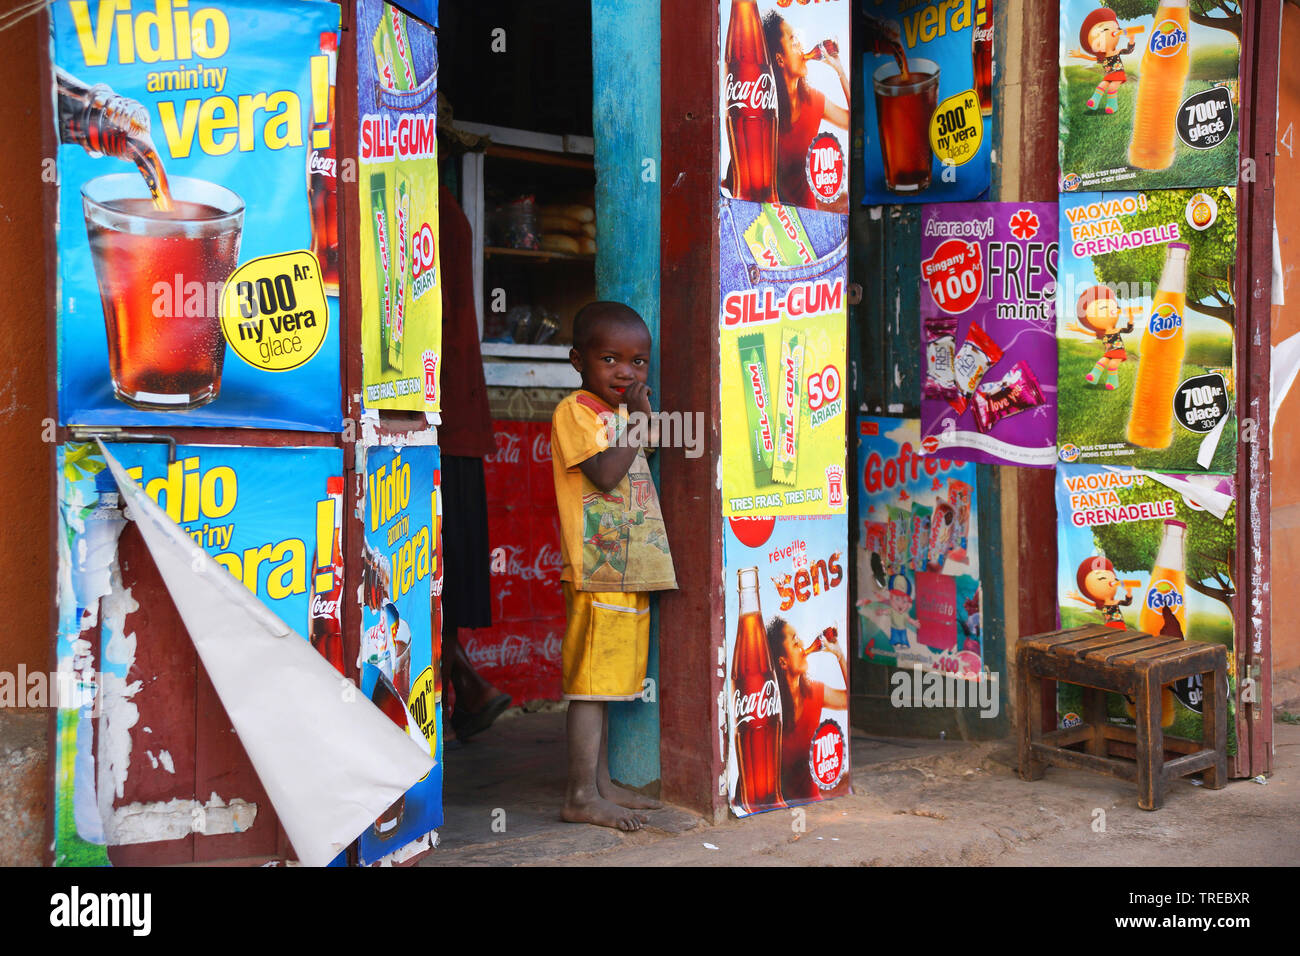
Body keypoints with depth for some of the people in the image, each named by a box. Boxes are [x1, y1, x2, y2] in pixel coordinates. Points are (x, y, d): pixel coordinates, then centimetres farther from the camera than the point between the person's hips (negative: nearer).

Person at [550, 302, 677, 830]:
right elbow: (604, 475, -19)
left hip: (630, 570, 9)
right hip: (598, 569, -9)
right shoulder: (575, 410, -7)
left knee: (607, 682, 14)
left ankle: (601, 784, 22)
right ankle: (582, 795, 0)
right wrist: (640, 419, -13)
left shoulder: (621, 411, 19)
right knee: (591, 681, -6)